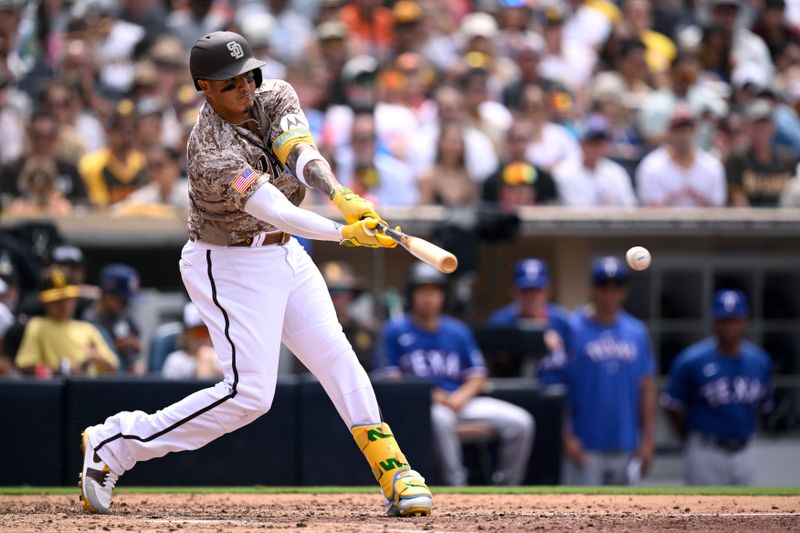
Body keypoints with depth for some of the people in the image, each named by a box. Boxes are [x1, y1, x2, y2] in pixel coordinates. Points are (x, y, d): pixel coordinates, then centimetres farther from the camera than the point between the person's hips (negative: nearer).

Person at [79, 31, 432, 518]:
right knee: (249, 393, -12)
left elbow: (303, 157, -22)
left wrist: (344, 197, -42)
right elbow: (272, 209, -36)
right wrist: (344, 234, -48)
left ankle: (394, 473, 2)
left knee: (336, 357, 1)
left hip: (284, 255, 8)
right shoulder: (211, 151, -27)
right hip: (229, 265, -8)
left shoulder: (276, 97, -5)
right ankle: (112, 446, -5)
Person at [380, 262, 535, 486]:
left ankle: (506, 487, -2)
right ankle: (456, 484, -33)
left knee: (521, 422, -14)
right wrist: (429, 395, -14)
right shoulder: (396, 331, 5)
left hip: (461, 399, 5)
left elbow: (477, 375, 13)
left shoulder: (458, 331, 15)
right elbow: (391, 377, -1)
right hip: (418, 405, -5)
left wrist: (462, 396, -10)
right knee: (440, 417, -43)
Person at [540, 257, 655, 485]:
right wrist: (567, 438, -11)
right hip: (586, 448, -5)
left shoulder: (637, 332, 10)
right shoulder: (572, 329, -4)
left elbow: (646, 390, 12)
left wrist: (647, 440, 6)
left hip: (626, 448, 5)